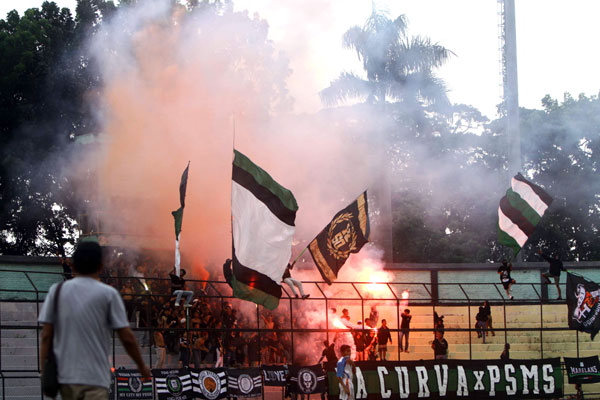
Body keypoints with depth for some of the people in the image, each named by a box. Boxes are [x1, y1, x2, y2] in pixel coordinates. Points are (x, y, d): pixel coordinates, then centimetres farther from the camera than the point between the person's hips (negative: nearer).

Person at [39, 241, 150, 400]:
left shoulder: (56, 291, 6)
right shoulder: (108, 294, -2)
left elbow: (46, 336, 2)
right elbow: (127, 337, -2)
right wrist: (142, 366, 13)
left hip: (64, 376, 4)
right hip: (95, 378, -4)